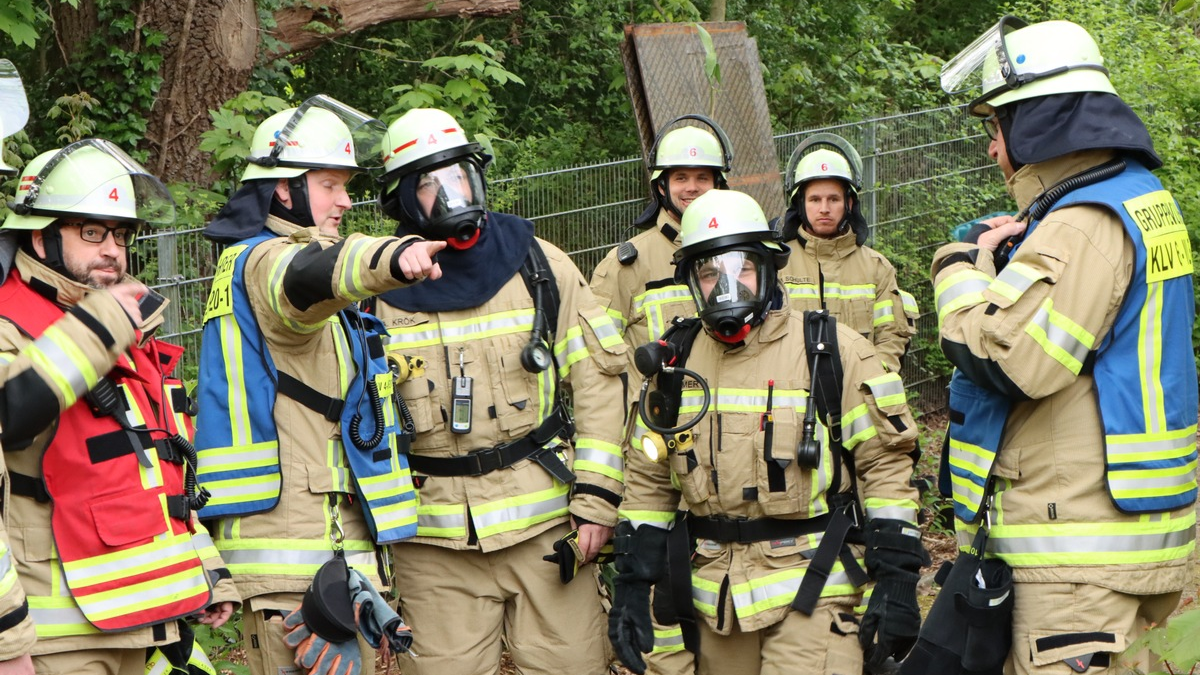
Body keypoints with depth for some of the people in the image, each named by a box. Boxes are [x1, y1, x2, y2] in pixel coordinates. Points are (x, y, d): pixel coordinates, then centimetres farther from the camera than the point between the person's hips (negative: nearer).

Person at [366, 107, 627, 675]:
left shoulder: (539, 267, 5)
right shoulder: (379, 290, 3)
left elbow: (598, 378, 4)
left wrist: (595, 499, -3)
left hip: (546, 523, 0)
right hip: (434, 544, 0)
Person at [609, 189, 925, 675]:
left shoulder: (833, 353, -3)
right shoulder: (675, 363, 9)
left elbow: (885, 462, -2)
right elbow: (648, 480, 14)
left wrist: (895, 581, -8)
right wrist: (632, 586, 8)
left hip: (811, 589, -4)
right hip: (714, 600, 4)